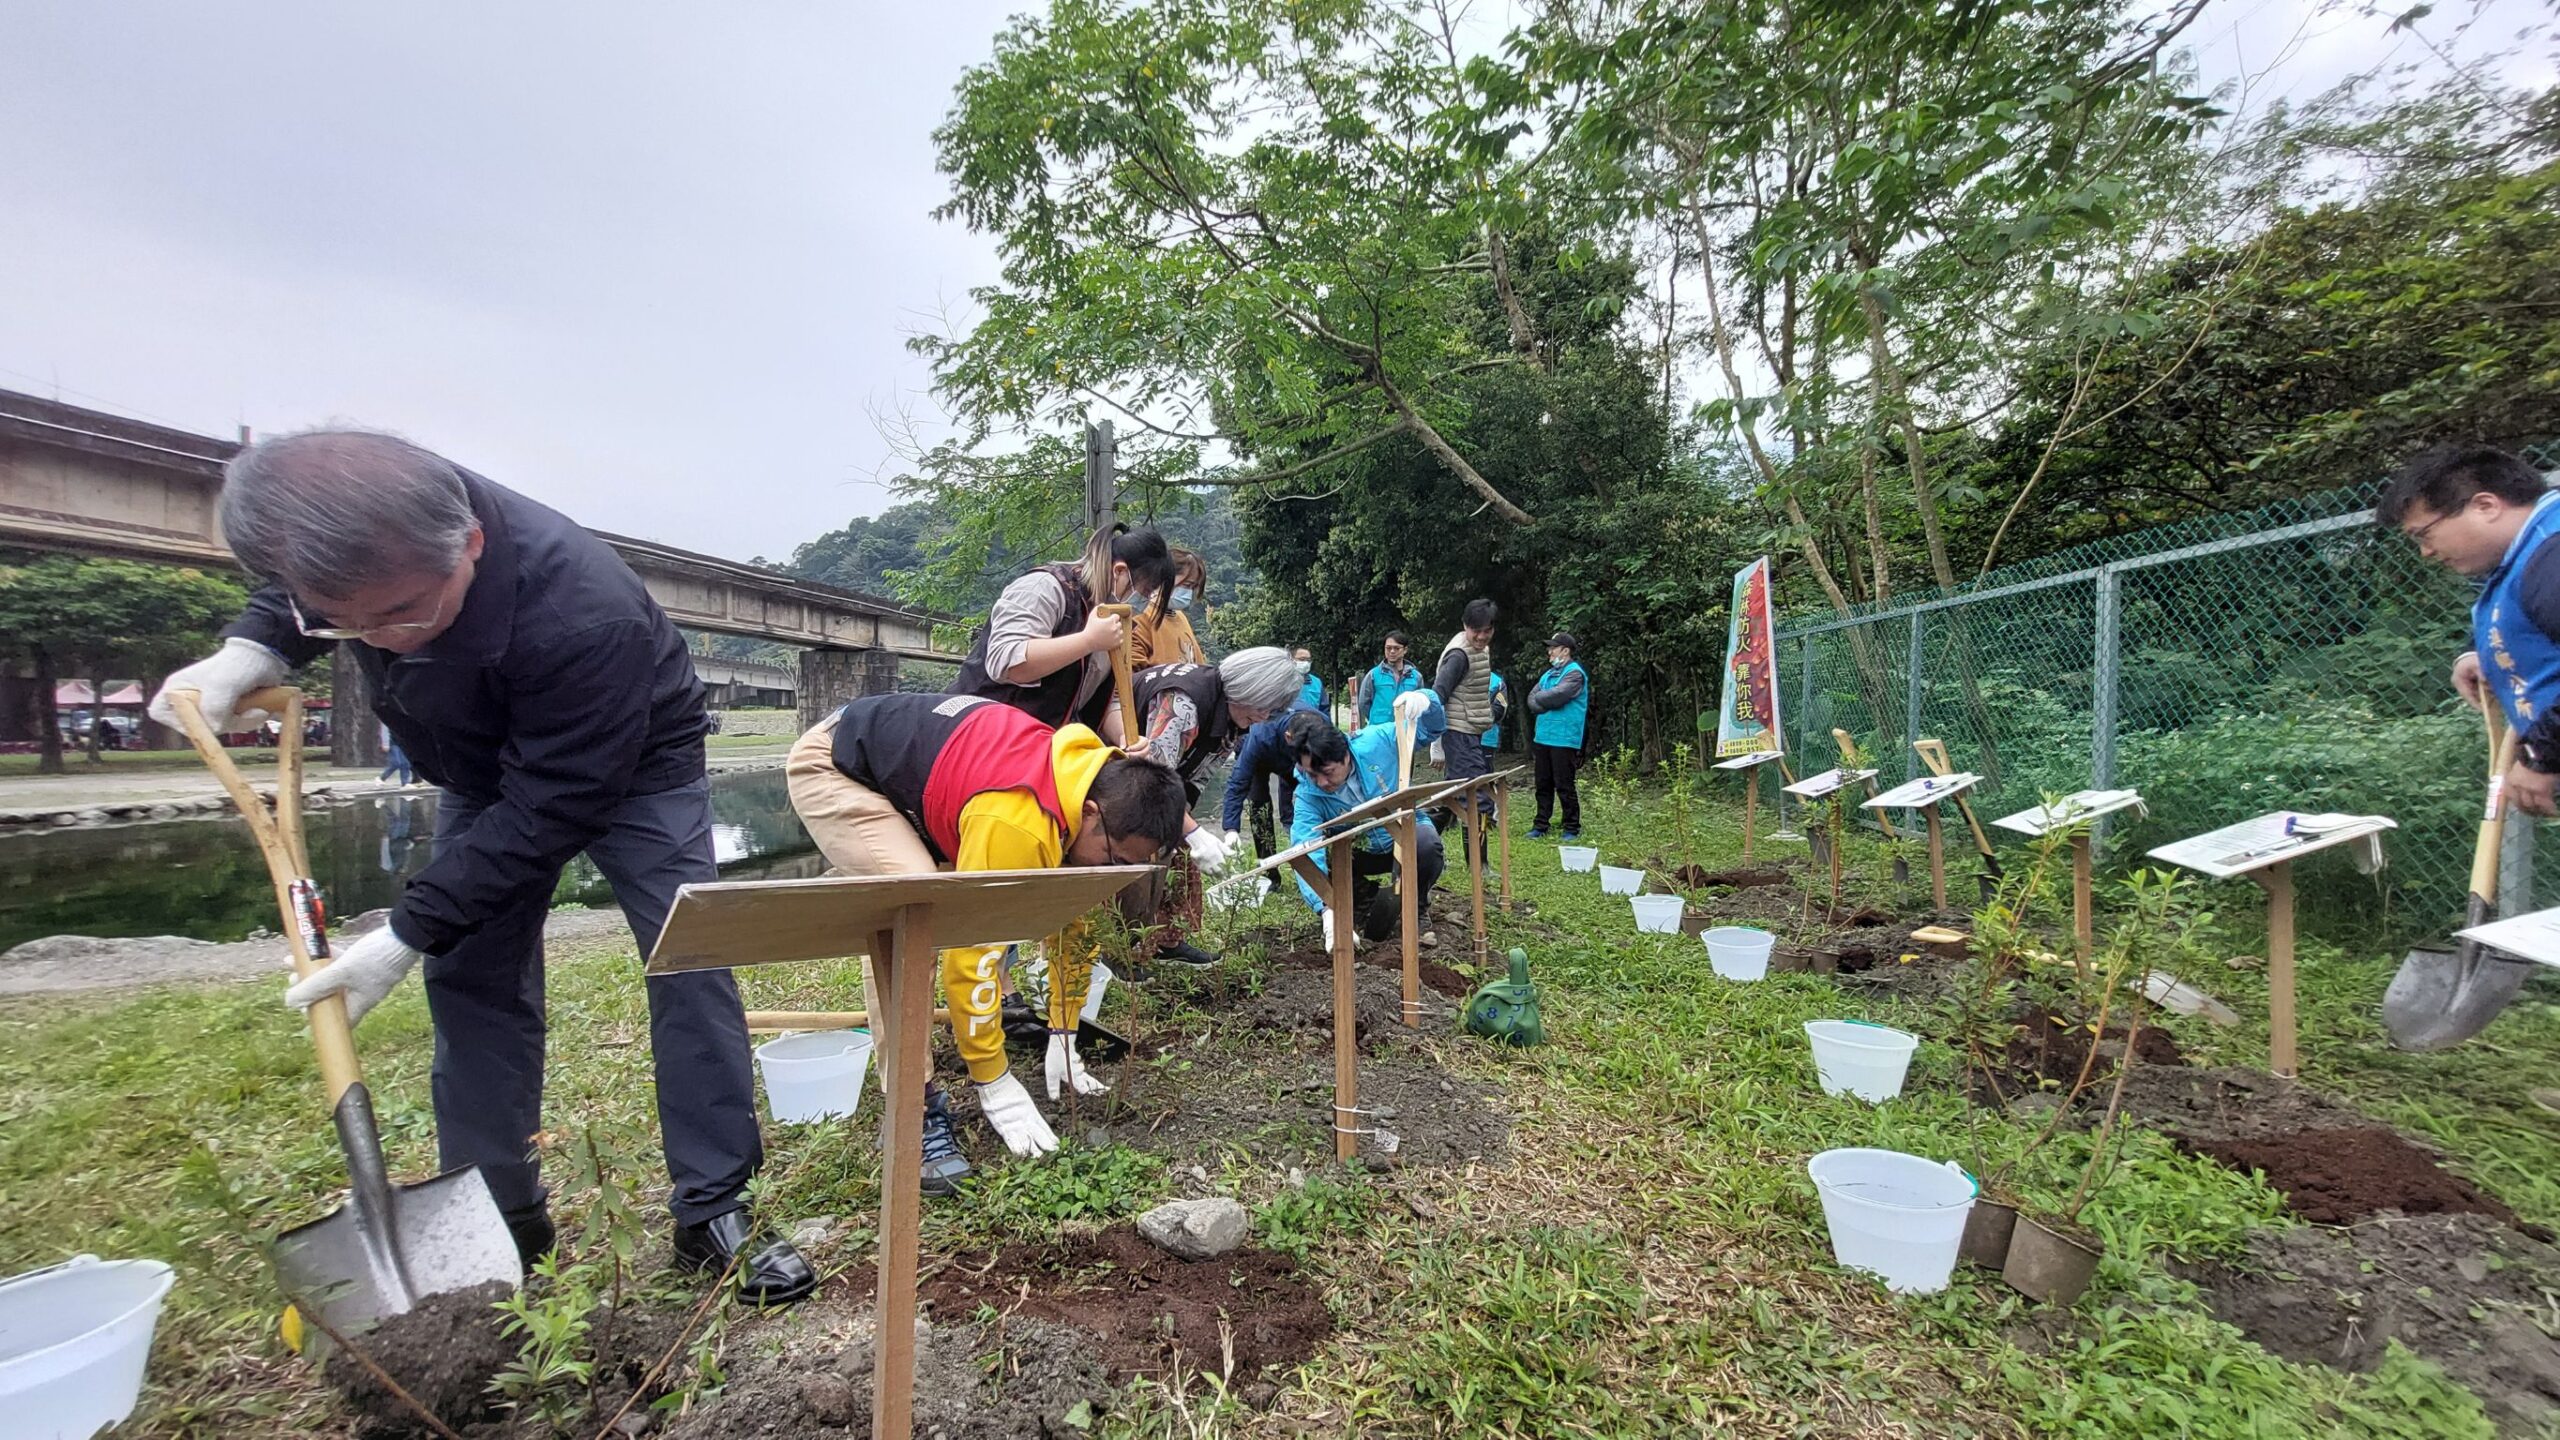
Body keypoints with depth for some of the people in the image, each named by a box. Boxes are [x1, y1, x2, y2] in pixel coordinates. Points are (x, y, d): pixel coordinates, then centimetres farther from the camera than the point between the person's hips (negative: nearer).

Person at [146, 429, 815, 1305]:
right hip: (485, 771, 6)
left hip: (632, 766, -6)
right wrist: (253, 649, -14)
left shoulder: (582, 615, -43)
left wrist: (406, 935, -29)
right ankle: (495, 1216, 17)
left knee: (689, 960, -15)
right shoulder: (362, 531, -23)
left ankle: (713, 1215, -4)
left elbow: (548, 813, -34)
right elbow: (291, 591, 6)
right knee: (469, 975, 3)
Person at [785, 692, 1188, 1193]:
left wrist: (1063, 1039, 6)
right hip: (829, 766, -8)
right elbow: (971, 951, -31)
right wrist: (994, 1085, -19)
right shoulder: (1019, 824, -38)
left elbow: (1074, 924, 1)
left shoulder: (1100, 782, -11)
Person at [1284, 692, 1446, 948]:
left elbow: (1431, 729, -9)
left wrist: (1424, 700, -34)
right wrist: (1328, 911, -52)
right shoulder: (1308, 795, -24)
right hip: (1362, 854, 1)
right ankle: (1371, 899, 3)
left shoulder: (1376, 742, -23)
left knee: (1426, 842, -35)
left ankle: (1416, 910, -4)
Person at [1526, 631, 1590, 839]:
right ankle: (1540, 825, 20)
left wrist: (1539, 697, -3)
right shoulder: (1549, 673, 17)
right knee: (1543, 785, 12)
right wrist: (1548, 705, -10)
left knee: (1564, 786, -3)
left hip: (1563, 740, -8)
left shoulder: (1575, 673, -8)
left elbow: (1557, 695, -22)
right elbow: (1532, 700, 9)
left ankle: (1572, 828, 8)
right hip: (1542, 737, 8)